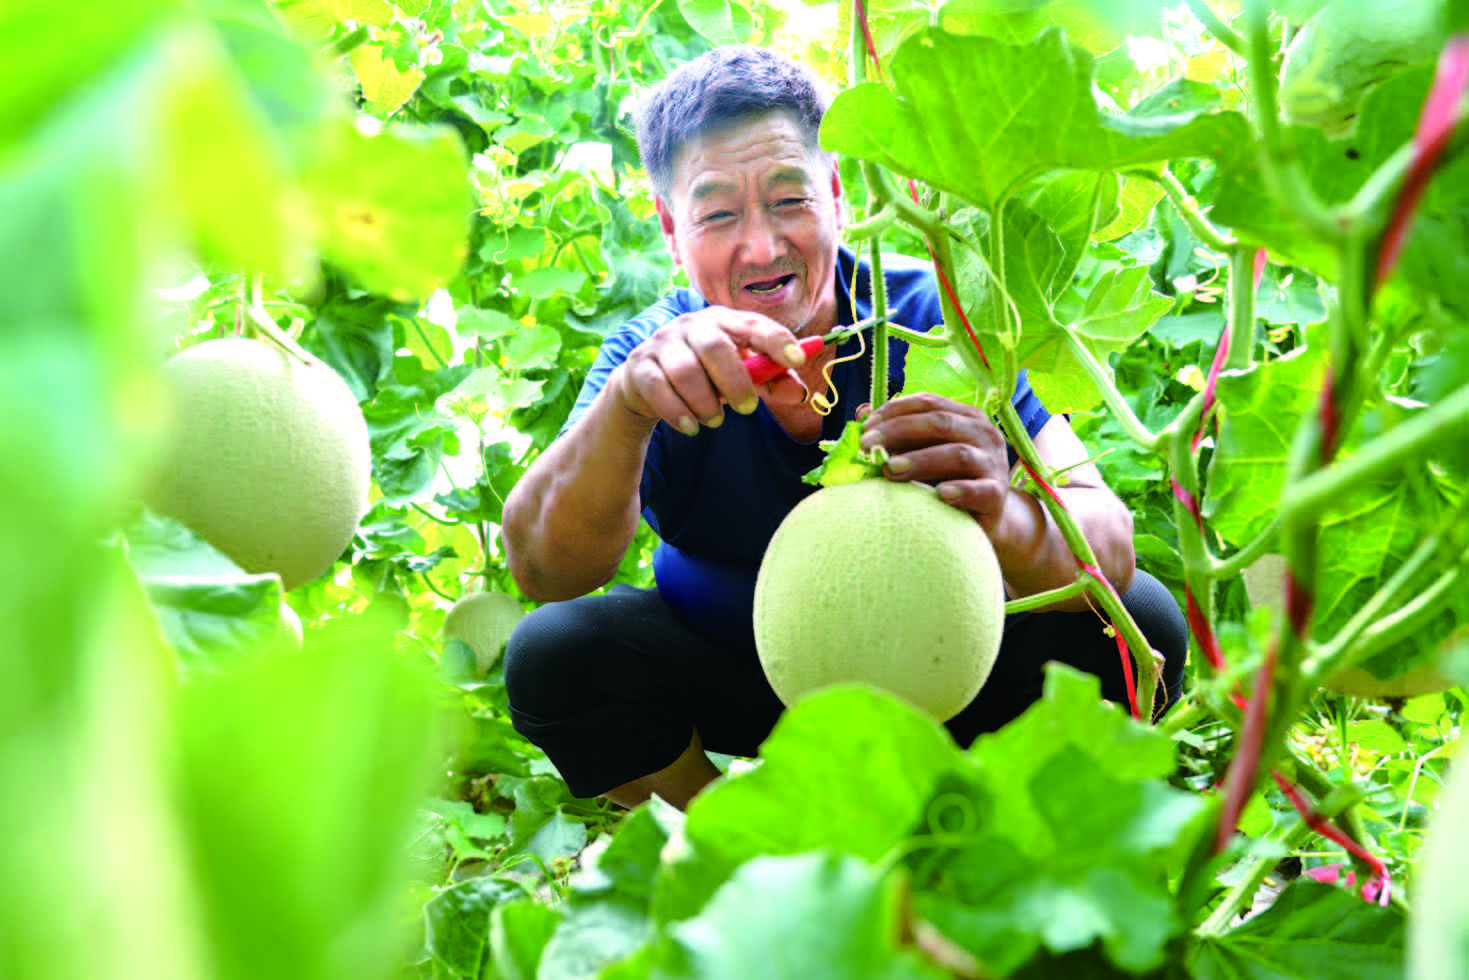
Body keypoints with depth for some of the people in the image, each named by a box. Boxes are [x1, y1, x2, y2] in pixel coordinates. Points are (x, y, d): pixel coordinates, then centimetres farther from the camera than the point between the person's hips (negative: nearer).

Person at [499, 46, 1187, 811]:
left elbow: (1106, 549, -30)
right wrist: (626, 404, -52)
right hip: (731, 682, 1)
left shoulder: (939, 320, -20)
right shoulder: (658, 359, -17)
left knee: (1138, 621, -23)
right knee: (552, 655, -24)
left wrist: (1007, 522, -56)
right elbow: (543, 569, -32)